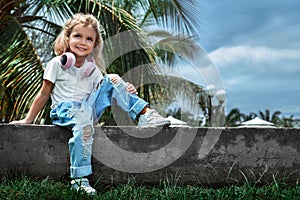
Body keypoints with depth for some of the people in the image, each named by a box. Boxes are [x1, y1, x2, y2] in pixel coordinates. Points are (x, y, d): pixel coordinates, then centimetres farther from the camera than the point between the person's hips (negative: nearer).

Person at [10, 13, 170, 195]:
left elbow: (102, 91, 9)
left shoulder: (92, 69, 14)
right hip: (65, 110, -5)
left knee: (111, 80, -5)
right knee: (83, 115, -41)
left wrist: (126, 90, -9)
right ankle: (79, 179, -41)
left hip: (88, 109, 5)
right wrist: (28, 120, 2)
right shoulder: (57, 64, 1)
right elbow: (44, 94, 3)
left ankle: (145, 114, -12)